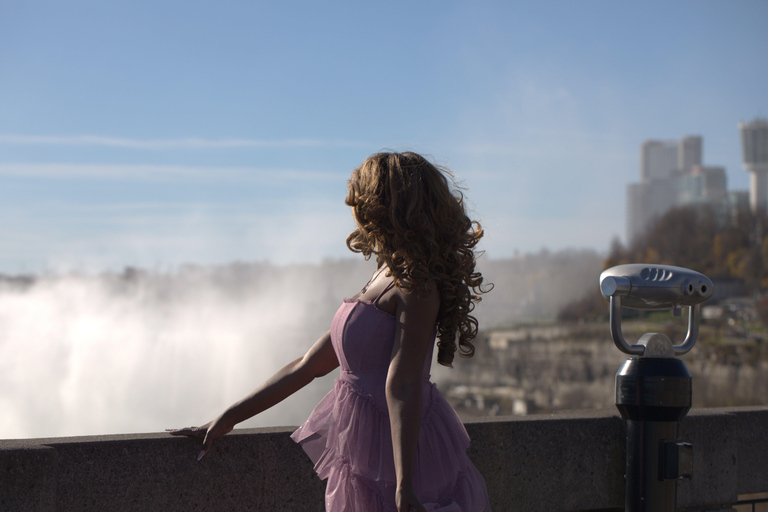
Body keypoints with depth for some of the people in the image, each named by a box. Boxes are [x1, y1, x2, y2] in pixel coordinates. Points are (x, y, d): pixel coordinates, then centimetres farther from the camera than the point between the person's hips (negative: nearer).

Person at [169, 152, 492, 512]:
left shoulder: (416, 284, -13)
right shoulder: (383, 281, 16)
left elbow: (402, 384, -24)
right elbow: (308, 366, 19)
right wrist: (228, 419, 19)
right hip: (362, 459, 8)